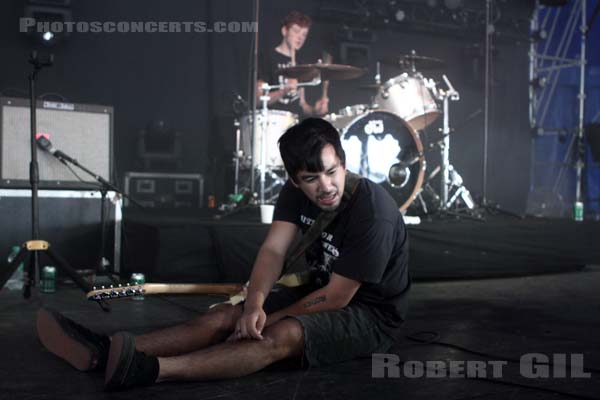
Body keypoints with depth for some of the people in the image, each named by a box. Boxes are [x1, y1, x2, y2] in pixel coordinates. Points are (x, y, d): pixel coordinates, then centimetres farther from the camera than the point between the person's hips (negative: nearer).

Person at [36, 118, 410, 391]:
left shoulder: (373, 211, -28)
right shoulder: (296, 192, -5)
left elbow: (337, 297, -24)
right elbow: (273, 249, -14)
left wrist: (266, 320, -17)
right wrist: (254, 305, -34)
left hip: (371, 314, -7)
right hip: (320, 294, 7)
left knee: (281, 336, -34)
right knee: (224, 316, -12)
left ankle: (150, 369, -51)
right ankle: (106, 351, -24)